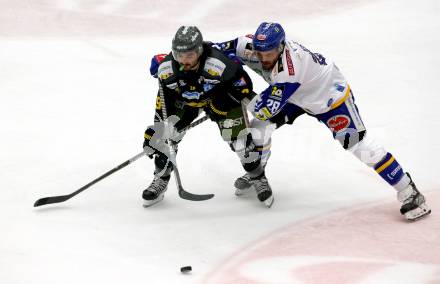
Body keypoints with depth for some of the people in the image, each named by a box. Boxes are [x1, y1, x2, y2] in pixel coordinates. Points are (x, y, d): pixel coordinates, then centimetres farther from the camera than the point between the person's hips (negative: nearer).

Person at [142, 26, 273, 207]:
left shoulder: (218, 64, -40)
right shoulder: (166, 68, -27)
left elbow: (241, 81, -22)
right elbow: (165, 98, -9)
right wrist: (160, 124, -10)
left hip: (221, 98, -3)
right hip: (184, 101, 3)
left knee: (240, 140, -9)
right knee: (162, 136, -9)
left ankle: (258, 179, 18)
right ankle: (160, 180, 13)